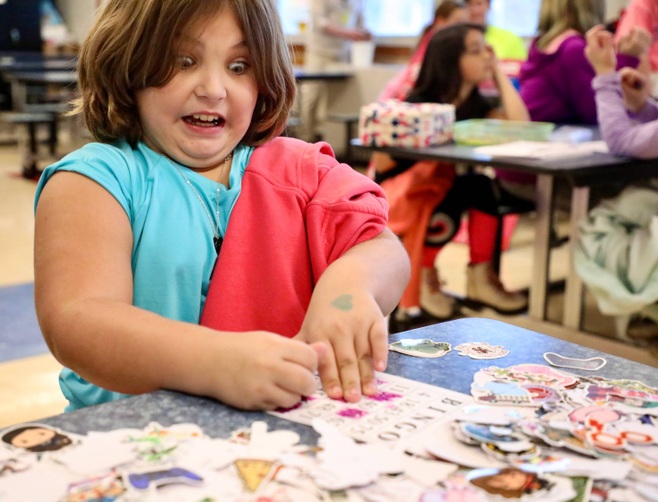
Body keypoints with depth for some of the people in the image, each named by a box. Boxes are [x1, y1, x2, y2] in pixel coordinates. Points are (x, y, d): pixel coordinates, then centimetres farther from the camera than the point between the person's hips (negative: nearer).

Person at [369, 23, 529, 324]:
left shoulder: (475, 105, 2)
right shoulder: (418, 105, -13)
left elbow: (520, 126, -17)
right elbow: (382, 162, -15)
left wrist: (499, 73, -9)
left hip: (447, 185, 6)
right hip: (398, 191, -5)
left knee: (482, 186, -24)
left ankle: (481, 276, -14)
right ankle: (424, 276, -6)